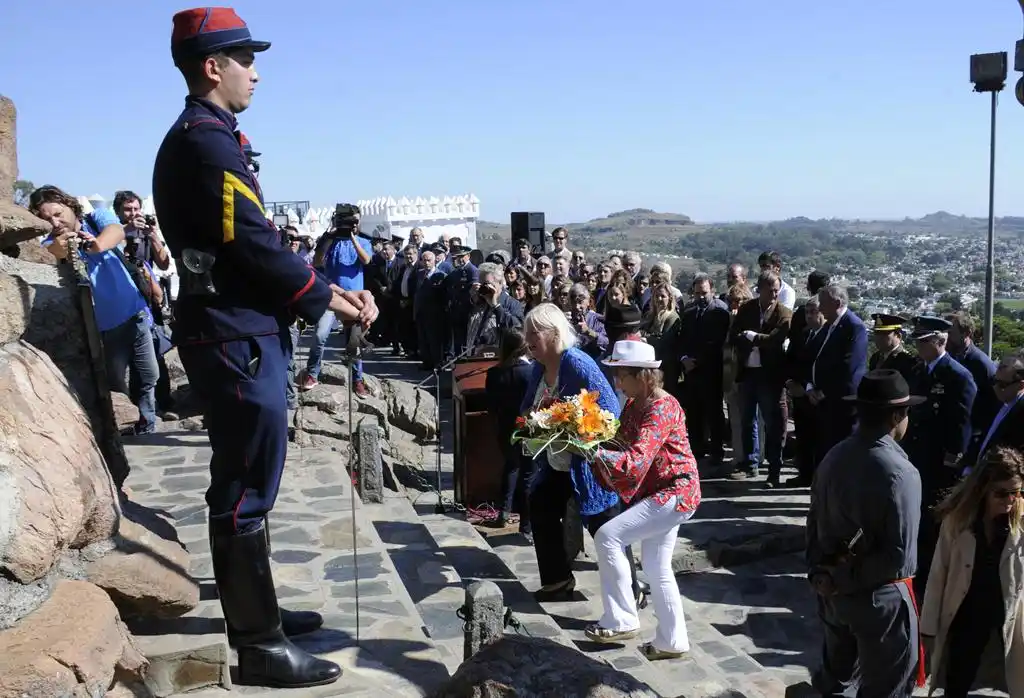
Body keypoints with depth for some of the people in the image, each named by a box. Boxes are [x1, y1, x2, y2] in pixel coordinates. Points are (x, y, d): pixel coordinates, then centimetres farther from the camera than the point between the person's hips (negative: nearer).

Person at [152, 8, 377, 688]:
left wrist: (327, 288, 9)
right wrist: (328, 297, -8)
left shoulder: (199, 139, 17)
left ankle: (254, 610, 31)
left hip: (235, 331, 11)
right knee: (247, 489, -4)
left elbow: (253, 244, 15)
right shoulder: (208, 141, -15)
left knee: (242, 483, 18)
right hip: (237, 338, -11)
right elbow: (254, 247, -21)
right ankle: (261, 645, 6)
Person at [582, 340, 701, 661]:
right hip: (660, 493, 10)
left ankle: (622, 620, -5)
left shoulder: (662, 408, -21)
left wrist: (593, 452, -40)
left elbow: (636, 459, -31)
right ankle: (672, 641, 26)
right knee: (656, 568, 14)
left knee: (608, 536, -16)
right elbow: (619, 446, 7)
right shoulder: (633, 405, 8)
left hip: (674, 492, -10)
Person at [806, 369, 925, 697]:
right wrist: (848, 577, -15)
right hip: (878, 596, -6)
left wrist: (818, 572, 6)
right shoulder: (900, 473, -22)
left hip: (832, 592, 6)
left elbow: (815, 524, 1)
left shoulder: (834, 457, -5)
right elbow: (899, 556, -24)